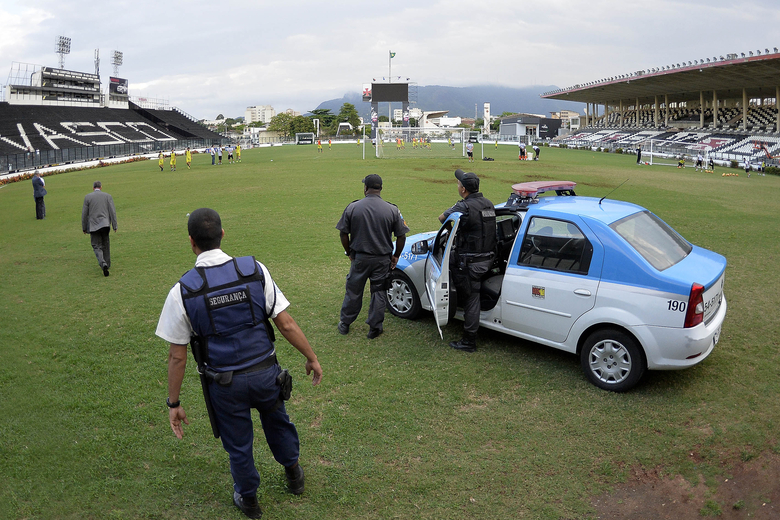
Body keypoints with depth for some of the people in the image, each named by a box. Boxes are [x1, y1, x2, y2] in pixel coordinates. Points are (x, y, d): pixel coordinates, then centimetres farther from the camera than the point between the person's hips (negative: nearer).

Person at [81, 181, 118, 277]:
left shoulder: (88, 197, 1)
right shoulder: (108, 196, 3)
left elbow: (84, 214, 1)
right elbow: (112, 212, -2)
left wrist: (84, 228, 9)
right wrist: (114, 226, 2)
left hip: (93, 226, -1)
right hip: (105, 224, 1)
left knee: (97, 246, 1)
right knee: (105, 245, 17)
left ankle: (103, 263, -22)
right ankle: (107, 264, 22)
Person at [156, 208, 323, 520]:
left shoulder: (182, 292, -15)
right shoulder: (255, 271, -13)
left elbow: (177, 356, -8)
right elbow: (285, 323, -10)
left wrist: (174, 403, 3)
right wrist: (311, 357, 3)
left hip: (225, 384, -1)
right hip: (265, 373, 2)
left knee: (238, 445, 21)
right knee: (276, 422, 29)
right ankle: (293, 475, 53)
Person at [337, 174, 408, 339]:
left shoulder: (353, 207, -7)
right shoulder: (392, 210, -7)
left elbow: (343, 234, -2)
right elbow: (401, 236, -3)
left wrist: (349, 252, 11)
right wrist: (396, 256, 10)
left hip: (359, 258, 0)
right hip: (382, 260, 0)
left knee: (353, 291, 14)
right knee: (379, 292, 12)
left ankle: (345, 323, 29)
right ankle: (375, 328, 19)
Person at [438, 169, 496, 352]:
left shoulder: (464, 207, -18)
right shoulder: (488, 204, 8)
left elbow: (442, 218, -7)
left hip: (471, 262, -8)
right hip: (488, 259, 8)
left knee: (471, 299, -1)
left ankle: (468, 342, 8)